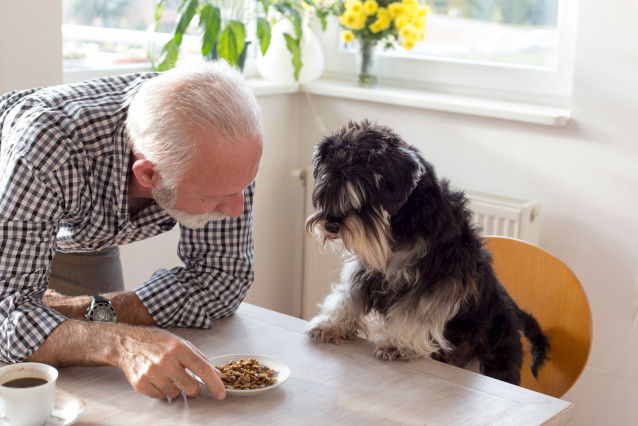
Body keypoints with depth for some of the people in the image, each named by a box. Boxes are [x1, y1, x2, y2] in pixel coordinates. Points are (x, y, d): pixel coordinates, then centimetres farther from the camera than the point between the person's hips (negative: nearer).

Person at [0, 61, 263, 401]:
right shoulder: (47, 147, -46)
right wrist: (120, 343, -63)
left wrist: (95, 311, -33)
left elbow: (224, 276, -25)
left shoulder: (226, 145, -34)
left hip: (85, 237, 3)